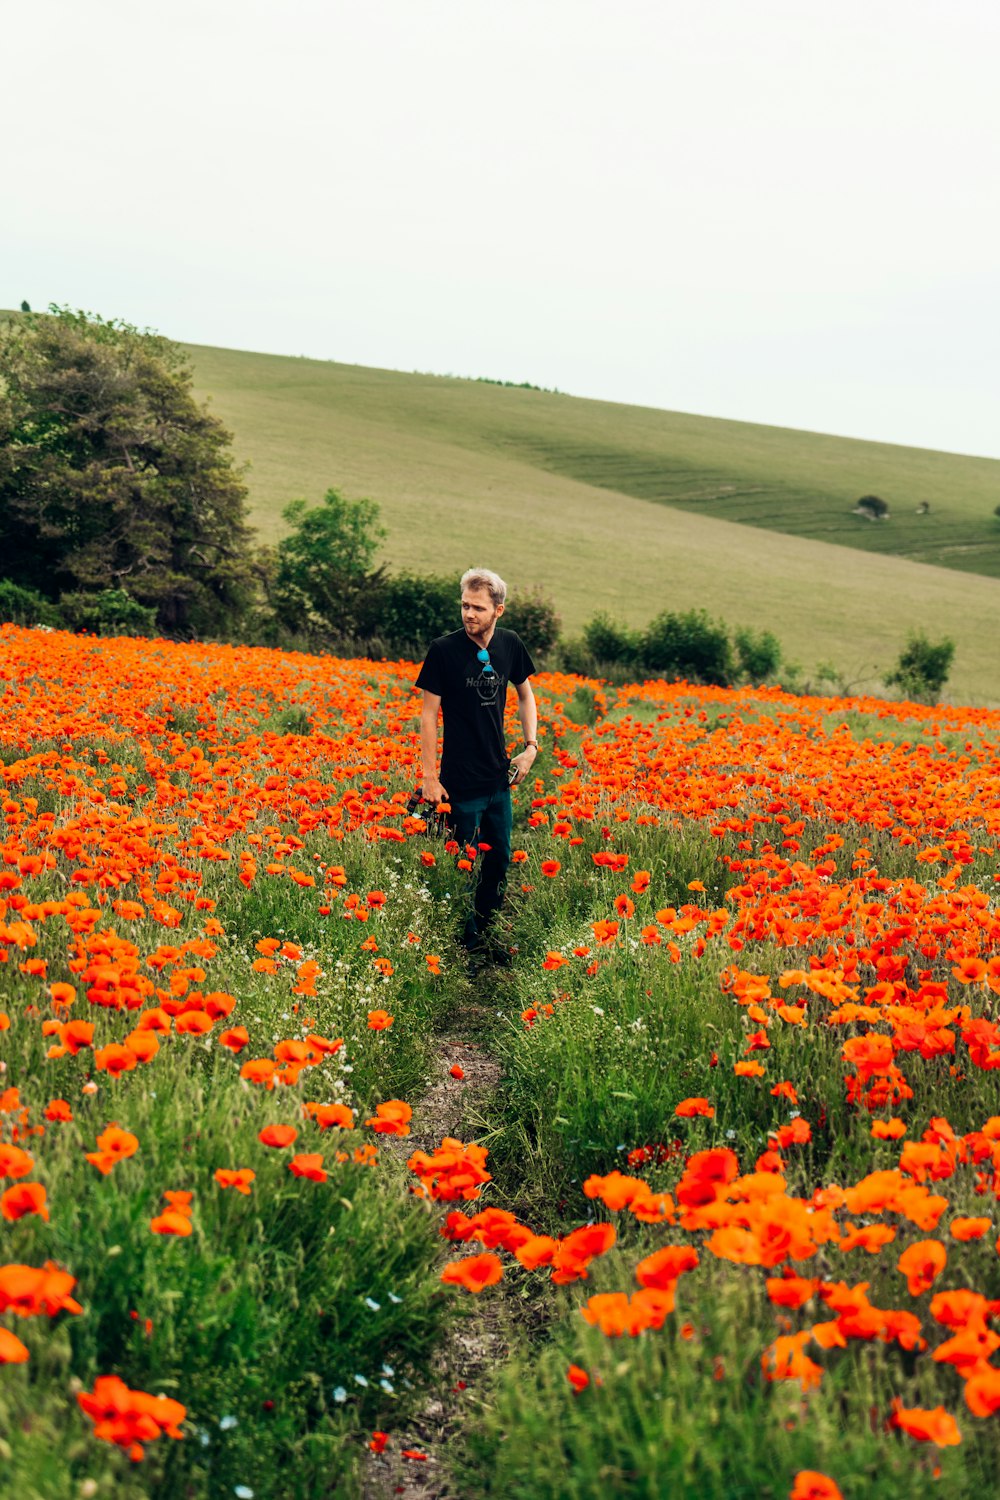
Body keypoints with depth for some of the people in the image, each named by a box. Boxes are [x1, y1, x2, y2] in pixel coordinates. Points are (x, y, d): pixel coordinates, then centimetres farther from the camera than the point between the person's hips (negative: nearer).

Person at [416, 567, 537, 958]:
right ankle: (465, 944, 16)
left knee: (499, 861, 15)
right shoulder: (444, 650, -13)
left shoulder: (510, 644, 0)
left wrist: (530, 746, 5)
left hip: (500, 777, 5)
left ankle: (489, 937, 30)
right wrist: (429, 778, -11)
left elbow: (525, 694, 17)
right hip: (461, 780, -5)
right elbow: (428, 714, -9)